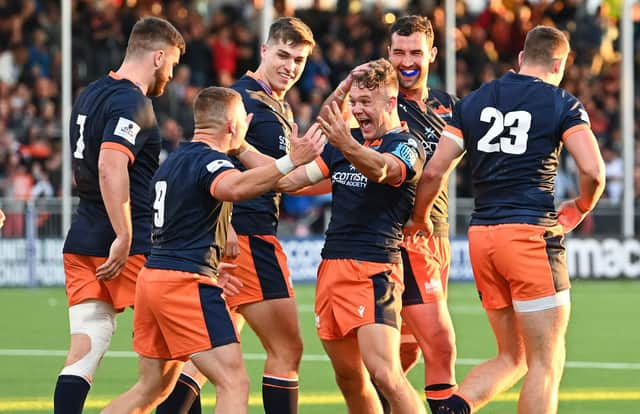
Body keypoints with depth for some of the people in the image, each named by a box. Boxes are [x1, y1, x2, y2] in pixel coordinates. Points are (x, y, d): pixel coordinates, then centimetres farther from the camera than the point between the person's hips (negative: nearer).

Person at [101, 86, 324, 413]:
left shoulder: (172, 161, 19)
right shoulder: (209, 159, -11)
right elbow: (233, 187, -37)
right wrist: (290, 161, -43)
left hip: (152, 275, 10)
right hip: (185, 283, -10)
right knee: (234, 384, -12)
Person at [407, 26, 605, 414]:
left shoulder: (472, 102, 12)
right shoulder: (562, 104, -1)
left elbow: (434, 172, 7)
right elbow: (593, 171, -11)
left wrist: (420, 219, 24)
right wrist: (580, 208, 10)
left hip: (481, 236, 6)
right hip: (531, 234, -6)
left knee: (512, 357, 17)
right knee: (546, 365, 0)